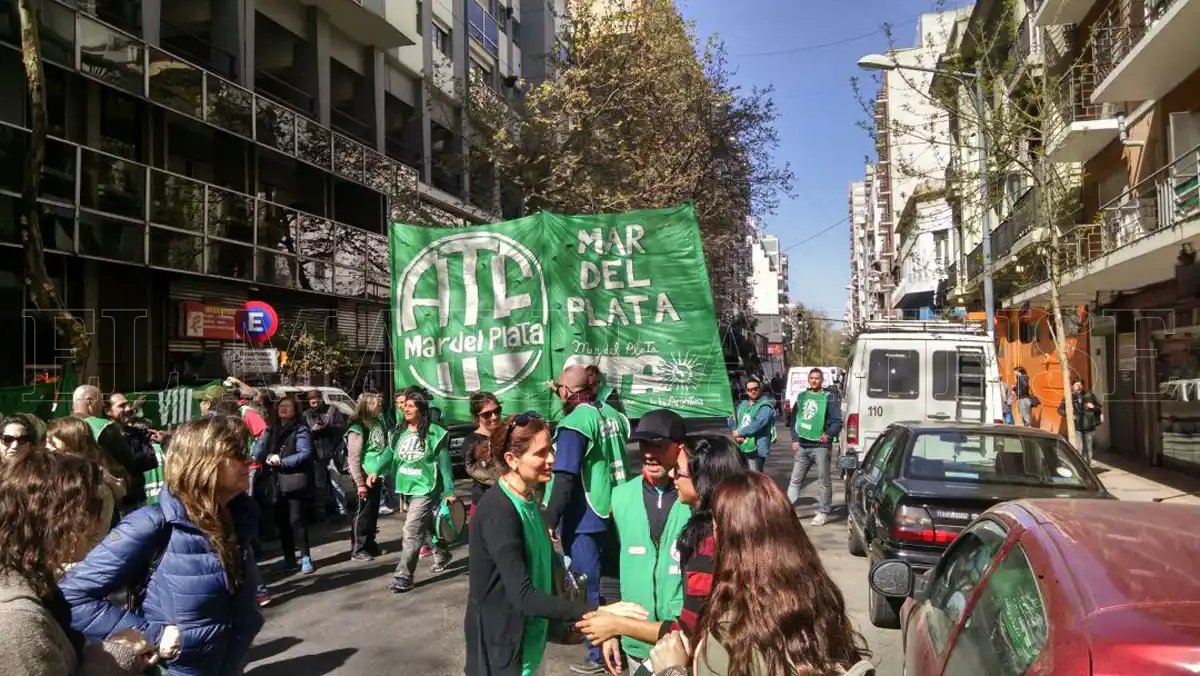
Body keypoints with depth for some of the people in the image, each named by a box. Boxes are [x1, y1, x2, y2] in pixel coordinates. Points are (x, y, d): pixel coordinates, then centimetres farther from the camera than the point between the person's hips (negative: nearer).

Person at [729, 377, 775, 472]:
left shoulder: (765, 406, -9)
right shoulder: (742, 405, 15)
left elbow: (758, 424, -21)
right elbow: (732, 421, 13)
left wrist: (740, 432, -12)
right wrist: (737, 436, -5)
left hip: (756, 449, -8)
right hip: (741, 448, 8)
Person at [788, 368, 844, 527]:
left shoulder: (829, 397, -1)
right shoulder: (802, 396, 12)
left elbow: (837, 421, -6)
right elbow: (795, 419, 16)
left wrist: (829, 434, -23)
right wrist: (795, 439, 5)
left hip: (821, 446, -4)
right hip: (802, 446, 5)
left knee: (824, 482, 4)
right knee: (795, 480, 7)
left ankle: (823, 512, 12)